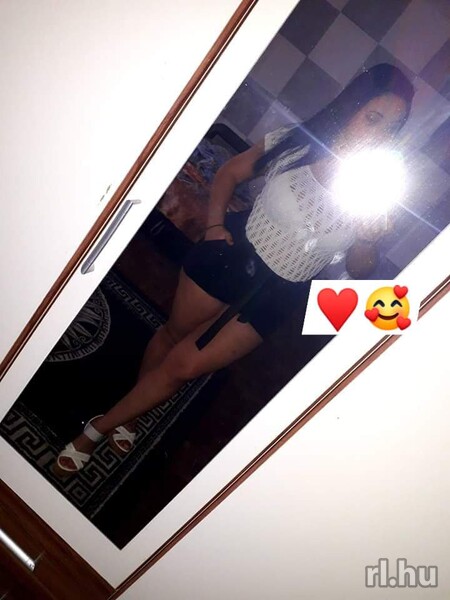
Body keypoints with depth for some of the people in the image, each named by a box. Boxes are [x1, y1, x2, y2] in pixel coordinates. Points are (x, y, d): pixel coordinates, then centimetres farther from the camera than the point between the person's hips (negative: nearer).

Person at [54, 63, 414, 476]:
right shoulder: (295, 143, -11)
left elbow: (358, 270, -1)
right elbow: (230, 172, 4)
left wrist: (367, 243, -21)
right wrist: (214, 222, -8)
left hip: (278, 294, 0)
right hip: (235, 252, 1)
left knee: (183, 366, 4)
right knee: (174, 333, 19)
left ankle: (98, 428, 28)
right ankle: (130, 411, 50)